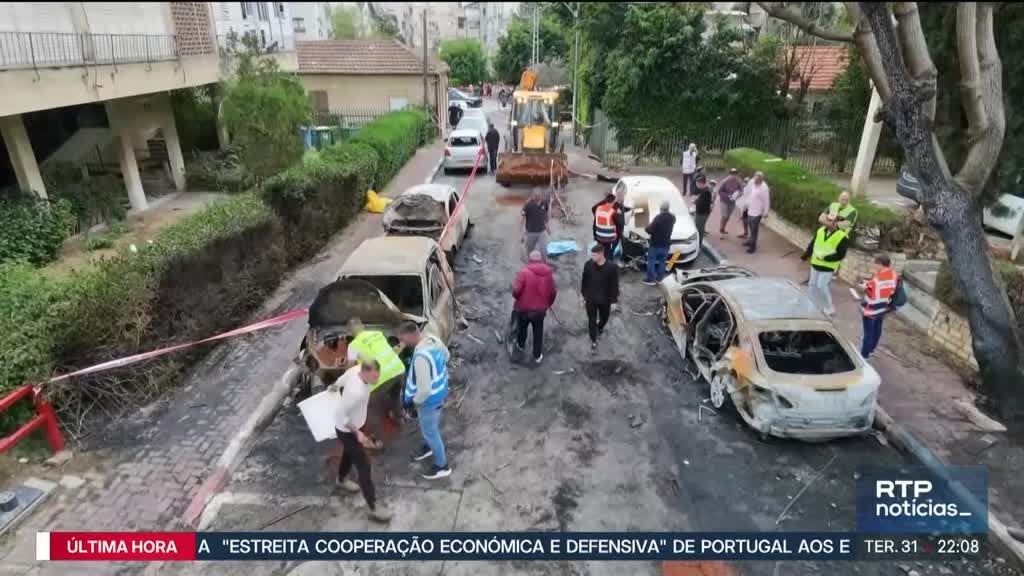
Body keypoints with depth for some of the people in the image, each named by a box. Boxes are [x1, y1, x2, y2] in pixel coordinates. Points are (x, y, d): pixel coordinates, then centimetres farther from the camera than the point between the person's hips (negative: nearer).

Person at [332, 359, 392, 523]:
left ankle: (341, 479, 60)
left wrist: (334, 386, 27)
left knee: (350, 452, 32)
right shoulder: (356, 392, -42)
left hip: (351, 426, 8)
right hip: (346, 431, -8)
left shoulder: (355, 369, -18)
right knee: (363, 465, 1)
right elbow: (339, 414, -30)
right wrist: (357, 432, -22)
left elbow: (341, 380, 4)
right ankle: (373, 507, 13)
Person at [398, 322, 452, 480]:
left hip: (429, 398, -9)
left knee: (430, 431, 13)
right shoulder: (433, 338, -10)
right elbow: (446, 355, 10)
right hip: (440, 391, 9)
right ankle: (428, 447, 57)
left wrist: (415, 401, -15)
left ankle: (442, 466, 33)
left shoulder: (421, 357, -38)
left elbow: (424, 389, -34)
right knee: (428, 426, 32)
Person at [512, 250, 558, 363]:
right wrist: (548, 304, 19)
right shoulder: (549, 273, -4)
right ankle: (537, 355, 28)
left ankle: (520, 345, 48)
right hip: (540, 309, 2)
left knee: (522, 327, 25)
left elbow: (516, 290, -21)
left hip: (523, 308, -2)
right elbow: (553, 292, 3)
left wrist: (516, 297, 2)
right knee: (538, 332, 17)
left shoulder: (524, 271, -17)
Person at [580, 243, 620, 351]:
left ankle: (600, 328, 58)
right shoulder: (588, 264, -15)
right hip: (590, 298, 0)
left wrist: (613, 301, -8)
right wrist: (583, 295, 5)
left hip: (605, 299, 0)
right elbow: (584, 281, -2)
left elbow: (614, 285, -13)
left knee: (604, 317, 24)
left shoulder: (612, 267, -22)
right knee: (592, 320, 10)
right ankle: (593, 340, 30)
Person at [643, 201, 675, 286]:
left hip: (655, 243, -6)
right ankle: (659, 278, 20)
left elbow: (649, 230, -21)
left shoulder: (658, 218, -23)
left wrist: (649, 226, -2)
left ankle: (651, 278, 5)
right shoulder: (672, 218, -2)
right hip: (665, 243, 6)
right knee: (662, 261, 14)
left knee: (651, 260, 4)